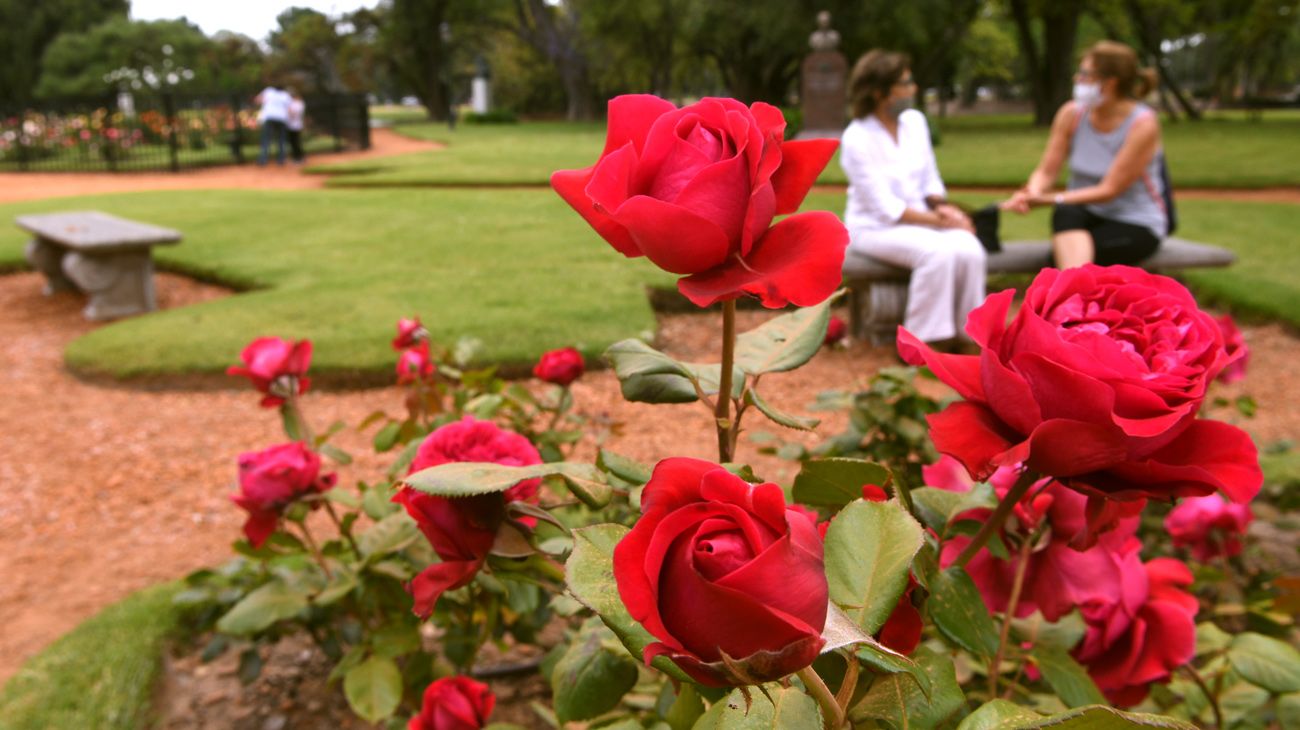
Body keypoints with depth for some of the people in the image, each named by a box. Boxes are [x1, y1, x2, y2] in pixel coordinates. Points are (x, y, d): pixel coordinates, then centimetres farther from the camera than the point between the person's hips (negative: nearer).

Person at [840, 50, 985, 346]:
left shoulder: (914, 121, 6)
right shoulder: (856, 140, -13)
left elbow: (931, 181, 14)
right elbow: (886, 208, -16)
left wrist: (942, 207, -7)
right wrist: (938, 220, -17)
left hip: (919, 220, 5)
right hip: (875, 228, -5)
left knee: (969, 249, -25)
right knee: (937, 252, -33)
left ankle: (968, 334, -13)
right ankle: (922, 343, -21)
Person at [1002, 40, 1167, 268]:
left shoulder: (1143, 124, -14)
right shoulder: (1071, 114, -1)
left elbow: (1109, 190, -18)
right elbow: (1045, 171, -2)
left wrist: (1050, 199, -27)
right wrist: (1032, 194, -26)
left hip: (1137, 225, -3)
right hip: (1079, 223, 3)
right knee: (1066, 213, -35)